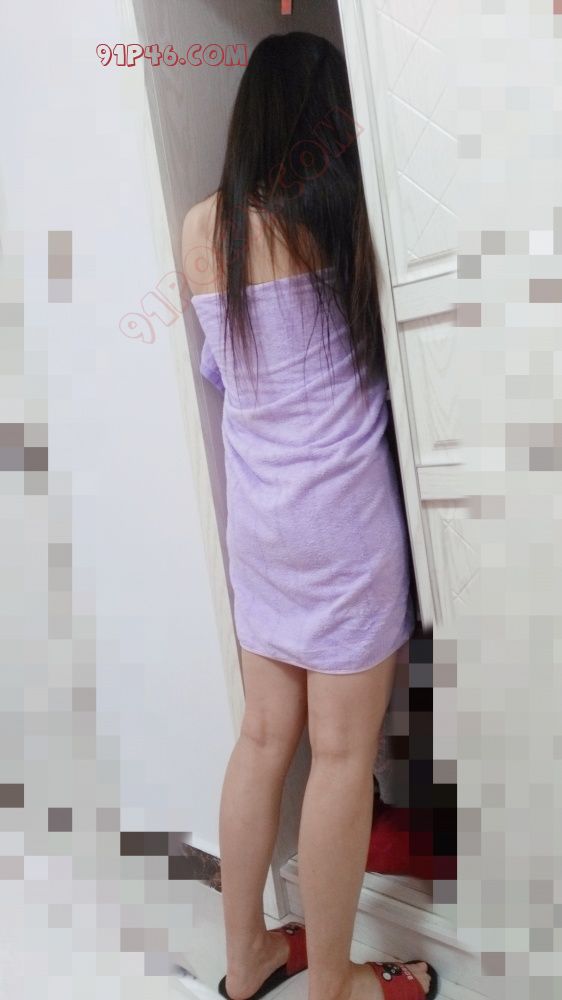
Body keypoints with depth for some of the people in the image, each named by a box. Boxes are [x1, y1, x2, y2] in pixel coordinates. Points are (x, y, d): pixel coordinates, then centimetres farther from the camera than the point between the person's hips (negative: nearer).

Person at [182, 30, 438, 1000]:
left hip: (256, 514, 6)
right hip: (343, 514, -5)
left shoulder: (199, 225, 5)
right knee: (343, 754, 7)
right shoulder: (345, 210, -8)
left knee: (264, 735, 16)